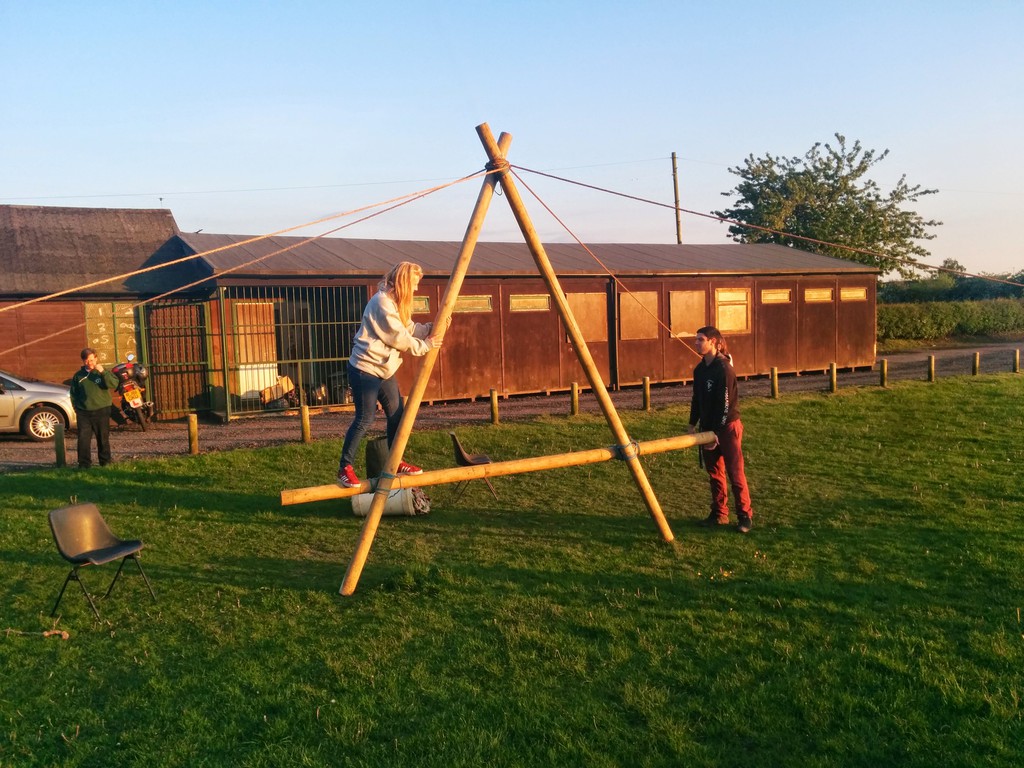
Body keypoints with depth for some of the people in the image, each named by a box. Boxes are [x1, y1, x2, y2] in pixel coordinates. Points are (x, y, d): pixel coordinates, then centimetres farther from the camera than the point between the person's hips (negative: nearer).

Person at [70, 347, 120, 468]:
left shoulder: (102, 372, 3)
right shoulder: (78, 375, 9)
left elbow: (114, 384, -14)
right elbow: (73, 393, 18)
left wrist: (103, 372, -22)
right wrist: (76, 407, 8)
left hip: (101, 411, -2)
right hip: (83, 413, 2)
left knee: (103, 439, 5)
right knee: (83, 439, -4)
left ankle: (105, 462, 15)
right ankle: (84, 464, 3)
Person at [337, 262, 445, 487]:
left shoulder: (395, 302, 13)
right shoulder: (382, 302, -19)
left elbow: (410, 329, 10)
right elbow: (400, 338, -17)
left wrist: (432, 328, -5)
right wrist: (425, 345, -6)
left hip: (383, 369, 10)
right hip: (365, 369, -10)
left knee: (397, 414, 10)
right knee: (365, 419, -8)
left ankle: (395, 462, 23)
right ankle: (345, 468, 2)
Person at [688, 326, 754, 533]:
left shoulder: (724, 368, -17)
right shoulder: (699, 369, 7)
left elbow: (725, 404, -19)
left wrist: (717, 432, -19)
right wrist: (693, 424, 13)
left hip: (727, 427, -8)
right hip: (708, 428, 8)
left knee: (735, 473, -3)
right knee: (714, 472, 12)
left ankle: (745, 516, 7)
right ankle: (719, 514, 22)